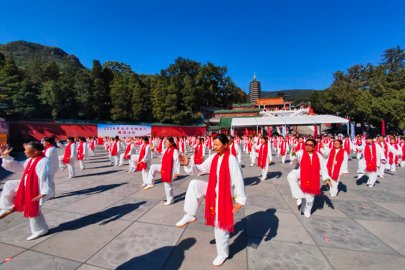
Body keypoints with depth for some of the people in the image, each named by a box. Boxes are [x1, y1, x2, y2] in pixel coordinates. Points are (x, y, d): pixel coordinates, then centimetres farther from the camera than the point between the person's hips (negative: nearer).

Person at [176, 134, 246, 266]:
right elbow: (200, 169, 0)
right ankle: (190, 215, 0)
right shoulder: (213, 157, -3)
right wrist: (188, 164, -17)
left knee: (220, 225, 8)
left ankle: (222, 254, 35)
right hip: (212, 191, 6)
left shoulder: (231, 160, -22)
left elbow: (238, 180, -20)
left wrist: (240, 199, -18)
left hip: (223, 195, -6)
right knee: (194, 184, -14)